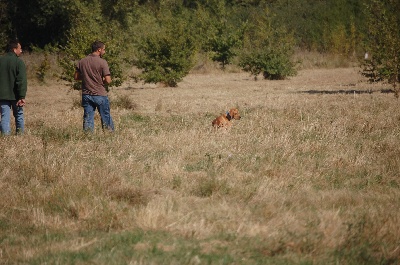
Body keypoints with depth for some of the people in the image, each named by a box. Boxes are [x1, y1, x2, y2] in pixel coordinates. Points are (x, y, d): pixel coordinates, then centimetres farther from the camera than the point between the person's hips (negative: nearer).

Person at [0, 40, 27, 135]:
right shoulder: (19, 62, -10)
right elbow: (22, 81, -17)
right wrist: (22, 97, -18)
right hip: (15, 95, -3)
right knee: (19, 115, 15)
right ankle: (20, 134, 22)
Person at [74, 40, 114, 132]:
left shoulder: (82, 62, 3)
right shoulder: (102, 62, -12)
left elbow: (76, 77, 10)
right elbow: (108, 80, -16)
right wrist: (101, 80, 6)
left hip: (86, 95, 4)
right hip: (100, 95, -4)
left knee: (88, 119, 7)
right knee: (106, 120, 7)